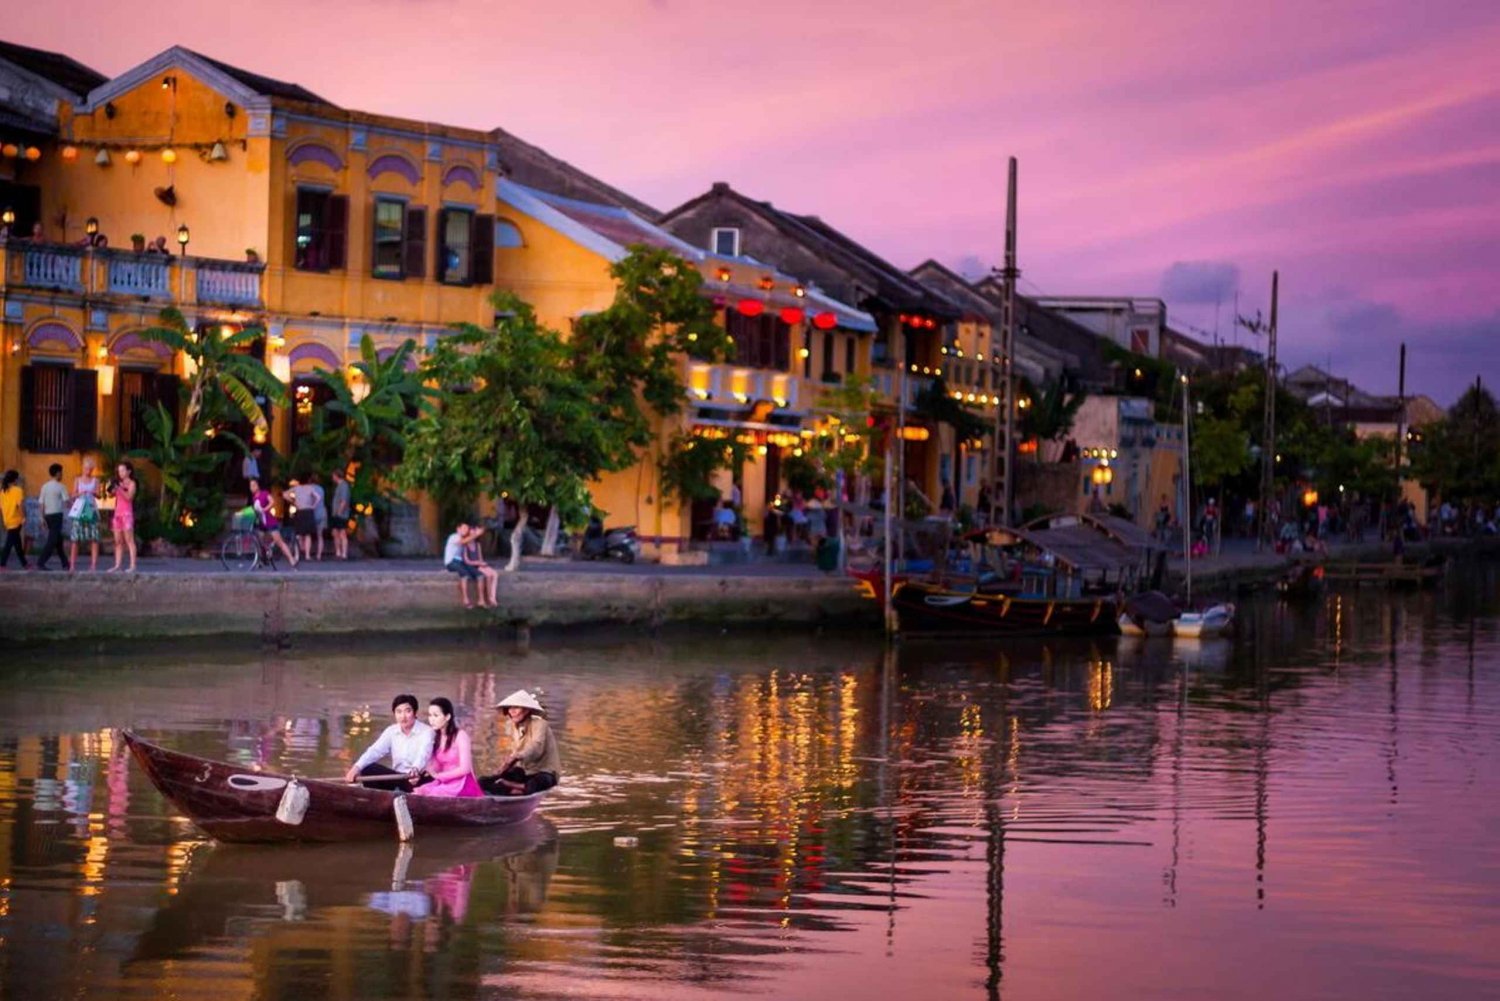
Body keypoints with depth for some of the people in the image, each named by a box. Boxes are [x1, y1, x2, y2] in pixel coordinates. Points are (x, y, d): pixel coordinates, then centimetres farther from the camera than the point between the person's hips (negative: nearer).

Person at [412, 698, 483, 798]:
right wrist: (419, 774, -13)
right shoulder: (437, 738, 14)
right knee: (417, 793, -20)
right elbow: (436, 768, 7)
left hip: (462, 786, -6)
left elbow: (465, 768, -13)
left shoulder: (460, 736, -6)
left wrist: (438, 775, -12)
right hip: (445, 784, 6)